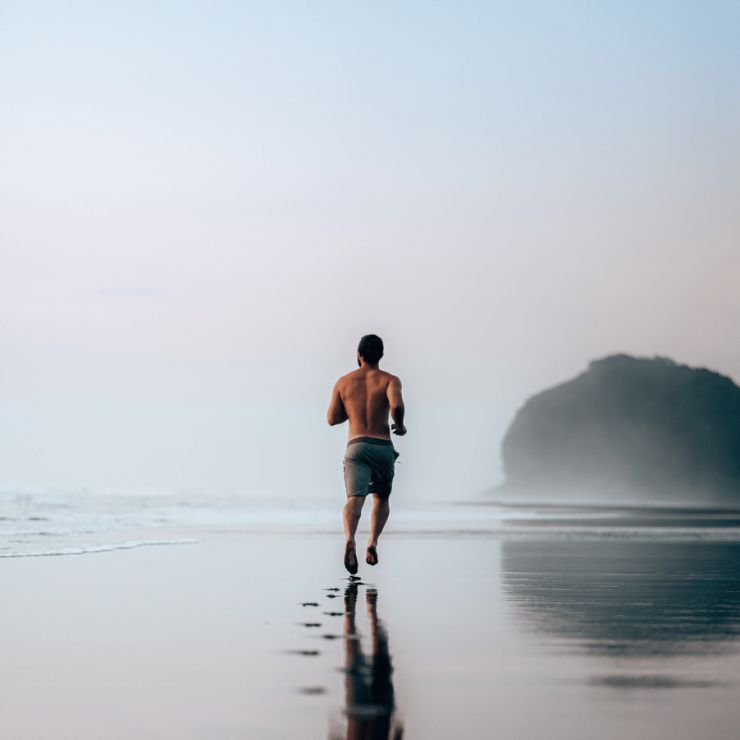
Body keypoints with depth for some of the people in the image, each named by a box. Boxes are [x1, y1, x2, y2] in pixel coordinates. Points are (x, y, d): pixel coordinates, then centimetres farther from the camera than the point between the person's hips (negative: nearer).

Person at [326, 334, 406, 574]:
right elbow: (397, 405, -16)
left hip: (356, 447, 0)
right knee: (381, 499, 21)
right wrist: (399, 425, 4)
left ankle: (350, 539, -43)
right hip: (383, 447, 0)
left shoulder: (344, 382, 12)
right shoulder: (390, 380, 5)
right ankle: (373, 542, 0)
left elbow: (332, 419, 14)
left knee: (355, 499, -15)